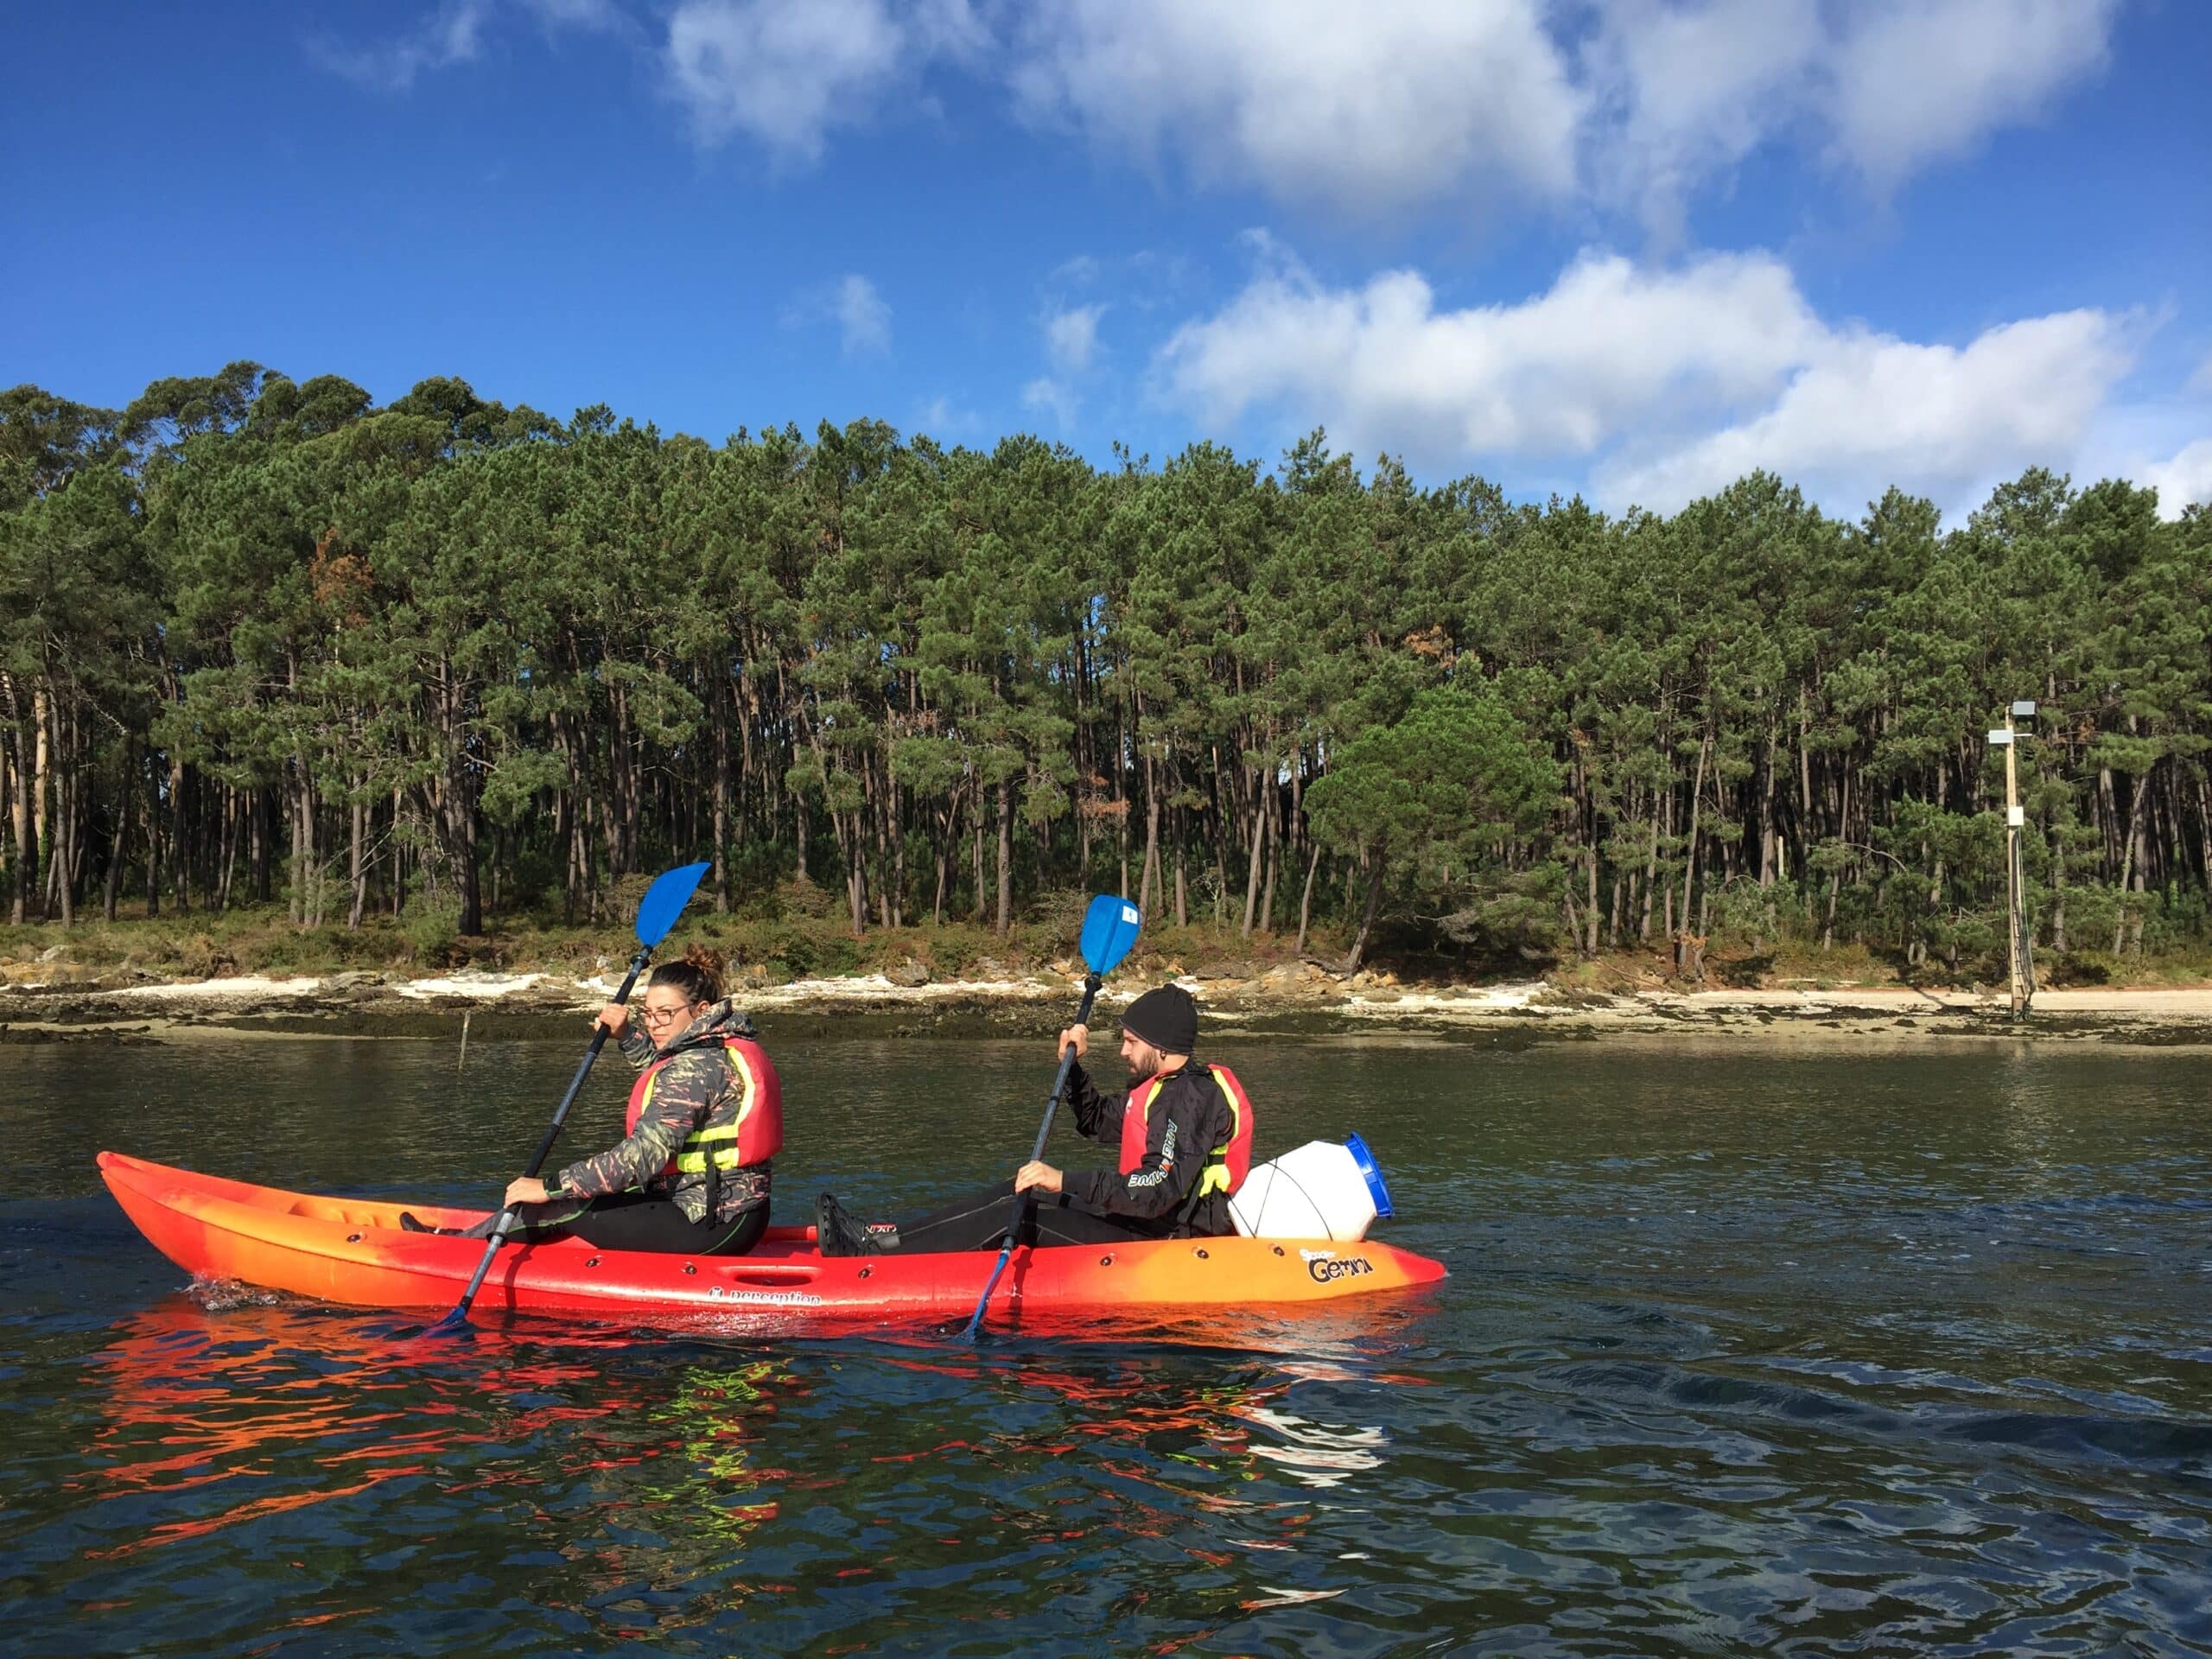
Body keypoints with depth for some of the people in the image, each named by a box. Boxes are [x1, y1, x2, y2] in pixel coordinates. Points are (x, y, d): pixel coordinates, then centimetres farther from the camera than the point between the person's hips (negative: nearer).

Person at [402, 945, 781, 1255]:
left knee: (560, 1207, 0)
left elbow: (643, 1155, -26)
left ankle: (465, 1245, 21)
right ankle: (474, 1238, 28)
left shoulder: (696, 1067, -19)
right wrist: (626, 1035, 18)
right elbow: (660, 1066, 34)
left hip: (711, 1226, -10)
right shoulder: (728, 1045, 11)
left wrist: (551, 1187, -21)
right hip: (742, 1214, 10)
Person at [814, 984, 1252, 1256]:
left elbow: (1158, 1192, -30)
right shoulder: (1163, 1086, 14)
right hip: (1143, 1224, 10)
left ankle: (872, 1247, -14)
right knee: (1015, 1193, 3)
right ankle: (876, 1238, -1)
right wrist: (1072, 1065, 12)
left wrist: (1067, 1182, -32)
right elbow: (1097, 1121, 28)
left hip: (1162, 1240, -10)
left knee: (1014, 1213, -16)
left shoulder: (1191, 1097, -19)